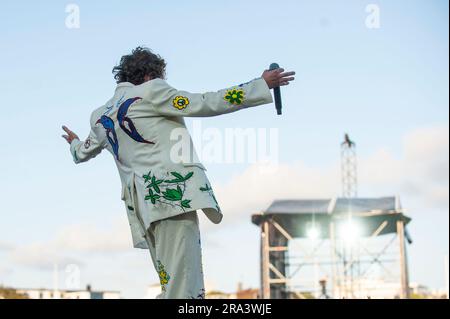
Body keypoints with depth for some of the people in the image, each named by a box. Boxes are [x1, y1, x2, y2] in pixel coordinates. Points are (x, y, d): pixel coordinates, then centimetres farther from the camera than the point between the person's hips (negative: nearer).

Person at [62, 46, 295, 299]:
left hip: (143, 202, 8)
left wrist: (74, 142, 65)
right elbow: (205, 104, -2)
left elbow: (83, 153, 40)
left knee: (172, 280, 8)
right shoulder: (151, 91, 3)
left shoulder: (100, 116, 22)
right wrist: (263, 85, 3)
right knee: (182, 286, -13)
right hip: (173, 189, -7)